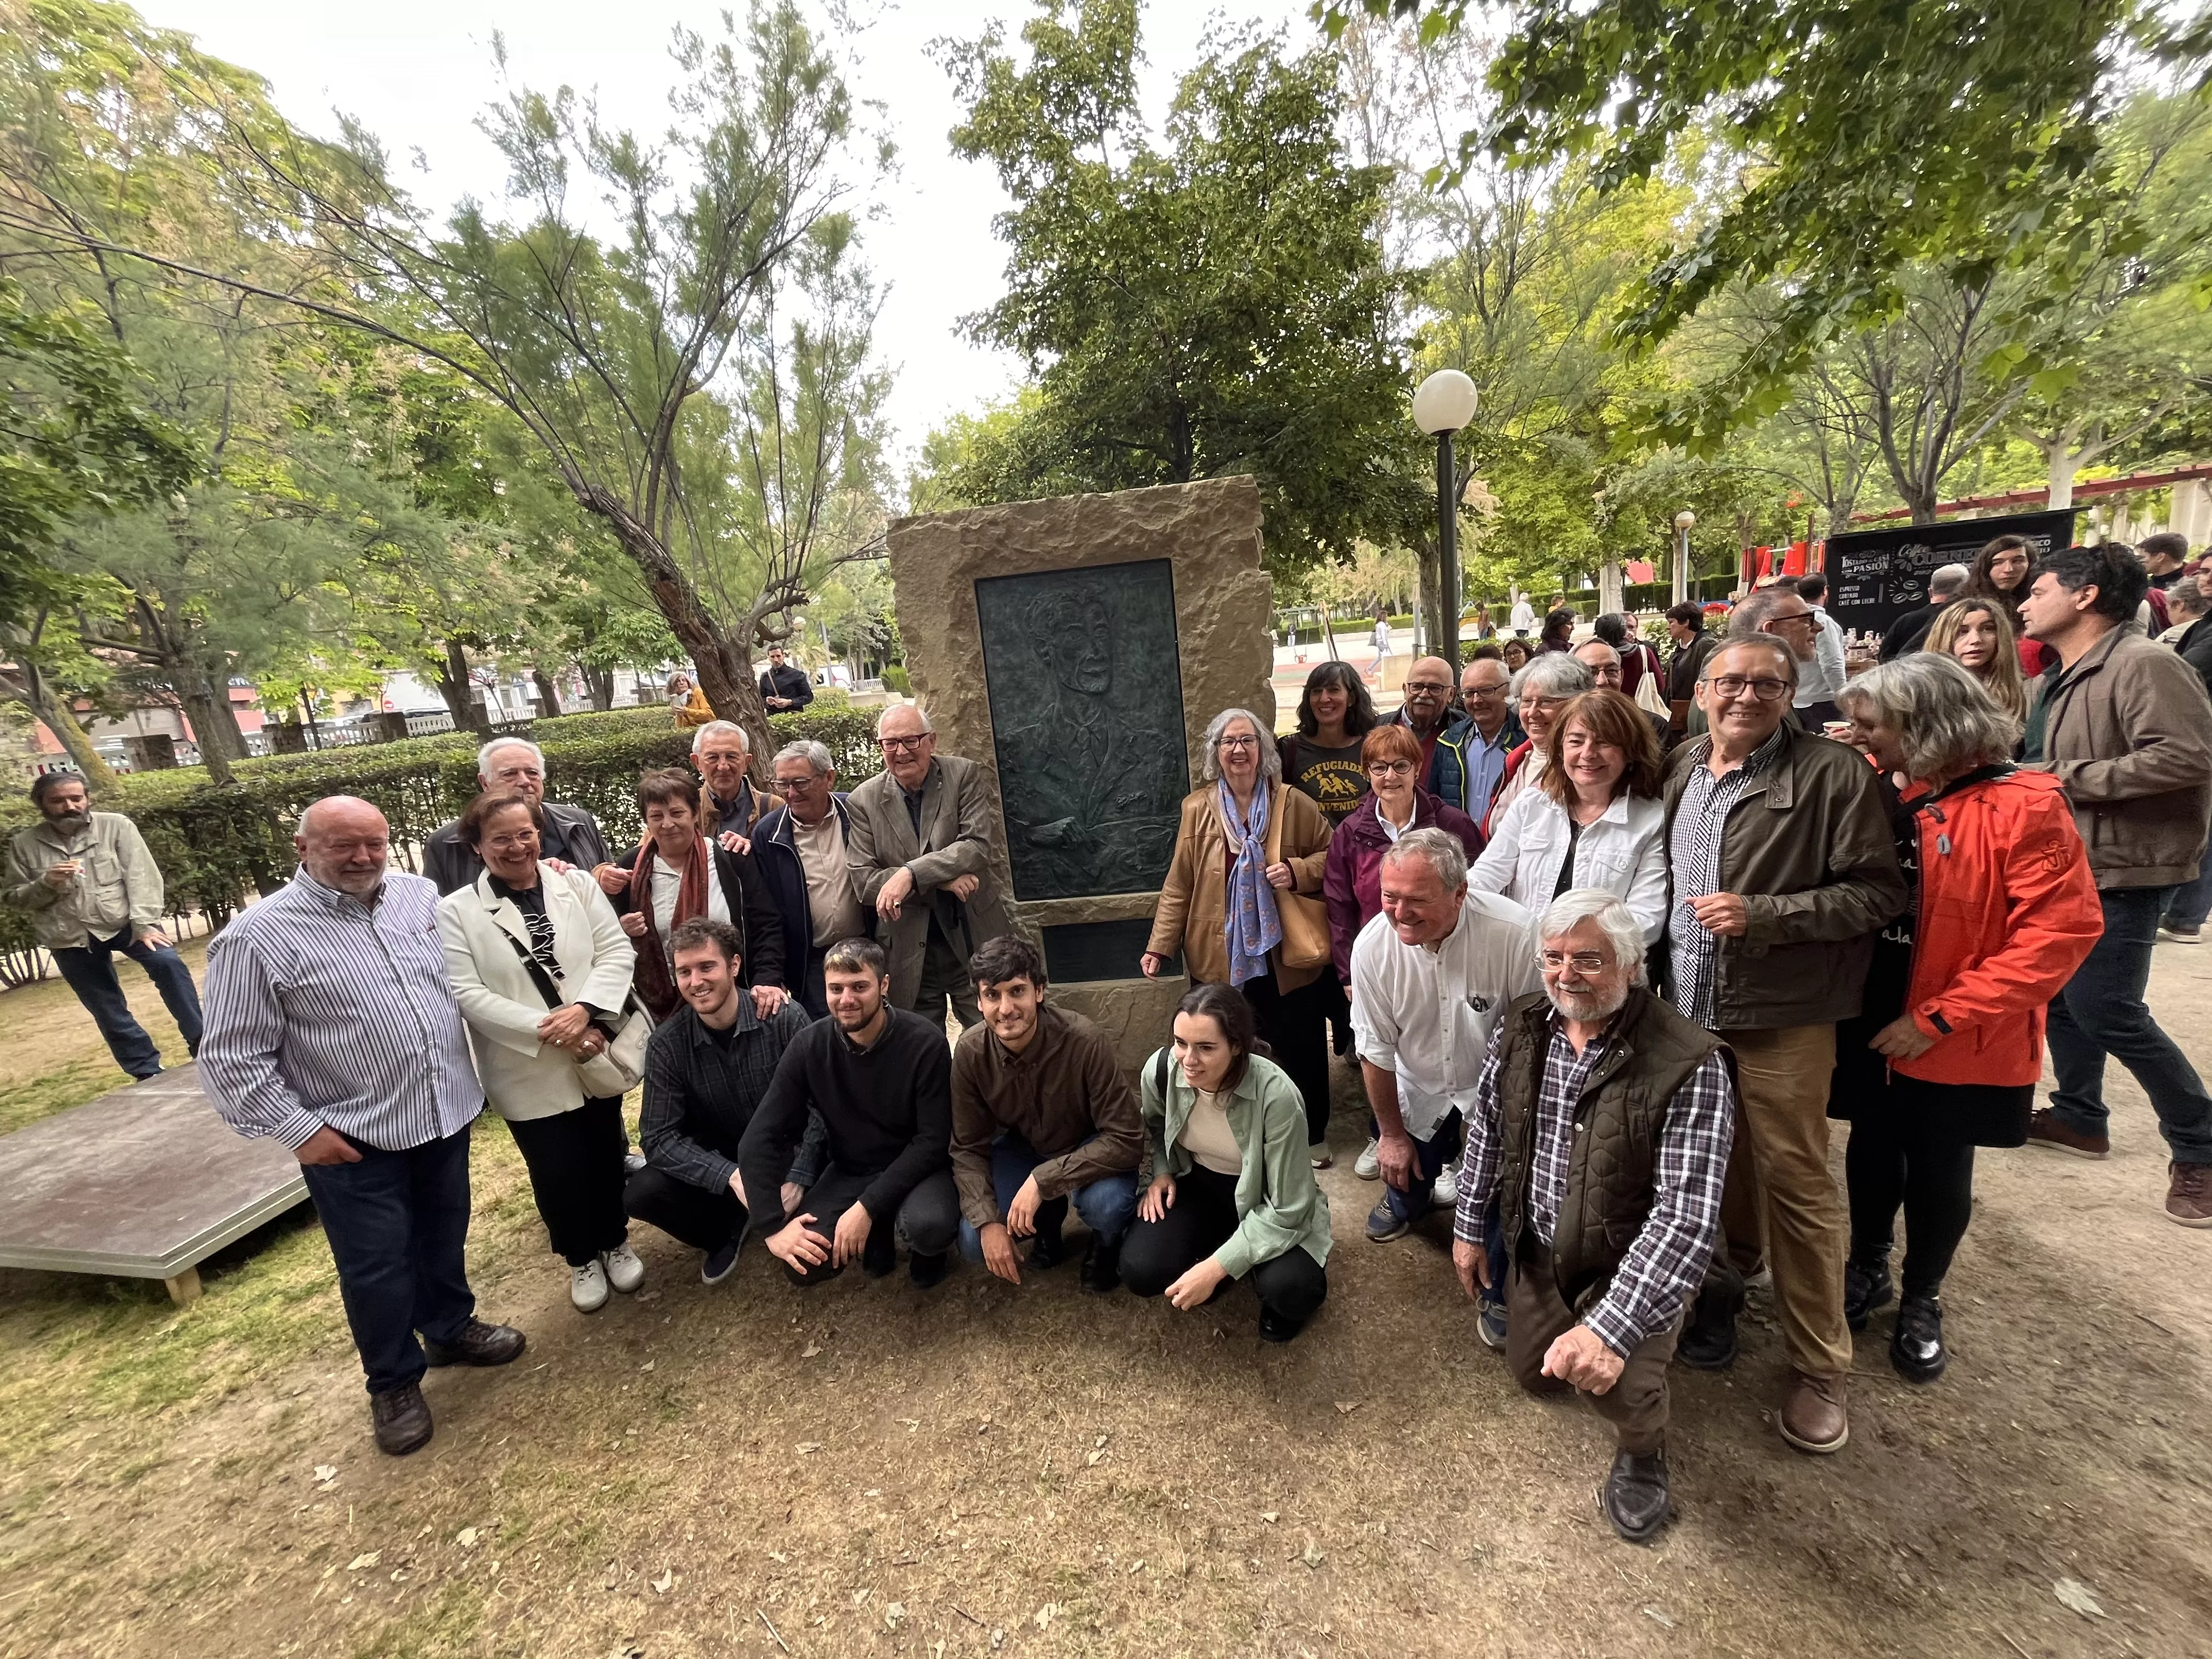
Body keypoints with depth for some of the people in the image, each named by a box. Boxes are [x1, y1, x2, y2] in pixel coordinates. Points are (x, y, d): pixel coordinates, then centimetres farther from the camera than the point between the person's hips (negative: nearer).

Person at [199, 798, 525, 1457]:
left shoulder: (420, 894, -2)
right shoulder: (258, 937, -15)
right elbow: (231, 1059, -11)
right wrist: (298, 1130, -13)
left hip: (445, 1112, 4)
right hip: (352, 1140, -4)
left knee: (444, 1236, 22)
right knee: (376, 1265, 10)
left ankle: (451, 1328, 45)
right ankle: (394, 1383, 33)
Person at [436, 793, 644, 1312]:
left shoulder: (578, 884, 1)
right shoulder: (456, 911, -6)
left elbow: (617, 951, -5)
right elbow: (465, 993, -13)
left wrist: (584, 1009, -21)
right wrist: (547, 1030, -20)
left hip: (597, 1055, 2)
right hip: (529, 1072, -2)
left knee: (606, 1157, 17)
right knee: (557, 1172, 10)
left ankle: (615, 1242, 41)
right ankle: (581, 1258, 35)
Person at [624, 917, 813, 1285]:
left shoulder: (785, 1018, -18)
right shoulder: (667, 1043, -12)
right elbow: (659, 1137, -14)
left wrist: (797, 1180, -29)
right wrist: (731, 1176, -28)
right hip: (715, 1162, 2)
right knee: (640, 1195, -23)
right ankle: (727, 1230, 7)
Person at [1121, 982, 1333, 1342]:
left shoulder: (1276, 1094, -33)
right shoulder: (1160, 1069, -21)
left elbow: (1286, 1210, -25)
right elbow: (1154, 1129, 6)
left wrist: (1216, 1268, -27)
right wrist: (1159, 1172, -12)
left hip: (1265, 1201, -3)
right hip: (1198, 1183, 4)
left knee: (1291, 1290, -30)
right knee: (1141, 1272, -20)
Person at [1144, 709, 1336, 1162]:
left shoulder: (1294, 804, -2)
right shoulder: (1197, 808, 0)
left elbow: (1332, 855, 5)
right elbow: (1179, 885, 1)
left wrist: (1297, 871, -14)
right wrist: (1159, 946, -3)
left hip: (1288, 956, 0)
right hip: (1224, 958, 0)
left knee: (1303, 1048, 13)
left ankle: (1313, 1135, 35)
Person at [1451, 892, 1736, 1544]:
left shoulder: (1688, 1066, -28)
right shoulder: (1521, 1028, -12)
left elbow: (1688, 1216, -33)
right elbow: (1486, 1126, 2)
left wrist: (1611, 1329, -39)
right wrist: (1468, 1227, 6)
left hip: (1630, 1263, -5)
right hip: (1538, 1247, 5)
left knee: (1614, 1382, -28)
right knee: (1533, 1374, 19)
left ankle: (1642, 1448, 9)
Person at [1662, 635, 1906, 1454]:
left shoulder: (1834, 776, -12)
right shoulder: (1679, 769, 5)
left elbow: (1879, 891, -11)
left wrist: (1763, 913, -22)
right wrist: (1658, 971, 8)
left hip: (1780, 1021, -5)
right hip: (1686, 1010, 5)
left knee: (1795, 1185, 5)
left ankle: (1818, 1367, 23)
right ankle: (1721, 1285, 43)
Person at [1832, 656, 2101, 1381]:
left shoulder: (2024, 807, -17)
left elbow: (2063, 930, -19)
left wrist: (1940, 1018, -20)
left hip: (1956, 1040, -3)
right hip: (1869, 1022, 4)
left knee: (1938, 1170, 14)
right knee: (1871, 1150, 18)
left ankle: (1921, 1301, 36)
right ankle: (1866, 1267, 41)